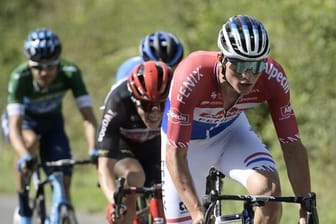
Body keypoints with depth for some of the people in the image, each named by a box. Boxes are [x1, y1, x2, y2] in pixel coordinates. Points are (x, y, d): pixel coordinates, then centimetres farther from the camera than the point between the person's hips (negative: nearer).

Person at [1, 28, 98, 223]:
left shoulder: (70, 73, -30)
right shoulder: (20, 78, -35)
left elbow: (88, 116, -32)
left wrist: (94, 151, -48)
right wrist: (24, 156, -59)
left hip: (52, 122, 3)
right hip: (24, 120, -3)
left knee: (63, 183, -11)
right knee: (30, 141, -36)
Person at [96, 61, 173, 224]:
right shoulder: (118, 102, -39)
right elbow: (105, 166, -42)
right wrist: (114, 201, -59)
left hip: (153, 144, 2)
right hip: (120, 143, -2)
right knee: (134, 177, -33)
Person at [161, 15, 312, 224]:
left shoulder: (272, 77, -29)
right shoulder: (192, 77, -39)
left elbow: (293, 145, -22)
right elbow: (175, 153, -36)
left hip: (230, 130, 2)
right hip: (187, 140, -2)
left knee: (269, 188, -25)